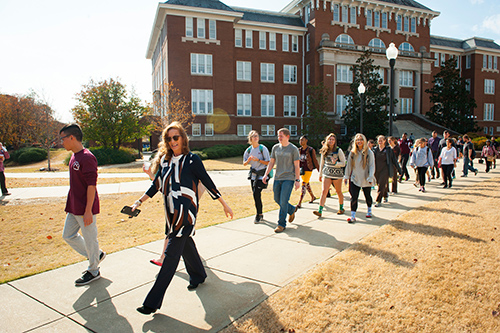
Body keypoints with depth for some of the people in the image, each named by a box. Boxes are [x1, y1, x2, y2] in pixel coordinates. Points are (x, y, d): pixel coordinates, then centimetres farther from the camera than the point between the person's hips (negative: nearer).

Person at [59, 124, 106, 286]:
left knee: (90, 239, 5)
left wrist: (88, 211, -22)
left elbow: (91, 185, -22)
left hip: (85, 209, -10)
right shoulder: (74, 157, 10)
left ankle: (93, 271, 22)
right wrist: (69, 206, 22)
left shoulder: (87, 158, -19)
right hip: (74, 209, 10)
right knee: (68, 236, 18)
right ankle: (96, 255, 31)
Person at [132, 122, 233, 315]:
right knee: (186, 245, 20)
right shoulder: (165, 160, 8)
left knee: (171, 254, -6)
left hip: (186, 212, -6)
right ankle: (198, 276, 45)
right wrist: (140, 201, 9)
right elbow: (156, 185, 14)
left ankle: (153, 302, -1)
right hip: (171, 212, 6)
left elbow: (208, 183, -4)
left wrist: (224, 205, 0)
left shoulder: (192, 160, -9)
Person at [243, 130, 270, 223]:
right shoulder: (249, 150, 6)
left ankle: (259, 215, -2)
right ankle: (260, 214, 23)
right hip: (253, 174, 5)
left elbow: (268, 162, -10)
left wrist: (258, 160, -21)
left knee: (256, 193, -15)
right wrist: (248, 160, -12)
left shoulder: (263, 148, -8)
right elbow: (244, 164, 9)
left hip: (261, 174, -5)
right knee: (255, 194, 7)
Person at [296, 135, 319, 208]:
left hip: (308, 170, -6)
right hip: (302, 169, 7)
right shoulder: (299, 150, 8)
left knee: (304, 185, -13)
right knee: (307, 184, 19)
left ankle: (299, 202, -15)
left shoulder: (311, 150, -8)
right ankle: (313, 197, 41)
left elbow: (315, 160, -4)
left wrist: (319, 170, -1)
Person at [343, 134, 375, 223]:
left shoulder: (369, 152, -6)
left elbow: (372, 165, -7)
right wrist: (346, 176, 8)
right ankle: (353, 216, -4)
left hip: (365, 179, -1)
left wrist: (370, 178, -14)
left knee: (367, 196, 16)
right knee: (353, 197, -7)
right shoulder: (353, 152, 2)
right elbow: (349, 165, 8)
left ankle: (369, 210, 42)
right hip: (354, 179, 2)